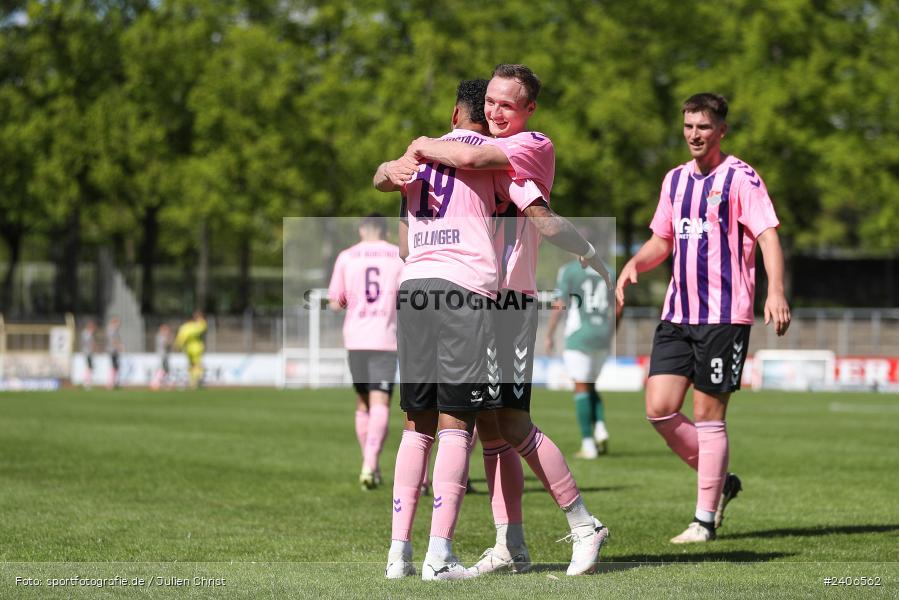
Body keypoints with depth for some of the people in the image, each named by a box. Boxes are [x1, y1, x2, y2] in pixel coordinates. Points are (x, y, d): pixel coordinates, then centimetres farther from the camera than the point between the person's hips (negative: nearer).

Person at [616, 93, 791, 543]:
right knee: (659, 409, -3)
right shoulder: (675, 179, 15)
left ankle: (705, 519, 5)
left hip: (724, 316, -6)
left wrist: (775, 292, -27)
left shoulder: (740, 179, -6)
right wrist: (633, 266, 4)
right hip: (676, 315, 6)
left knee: (708, 416, -4)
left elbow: (768, 237, -13)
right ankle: (719, 481, 17)